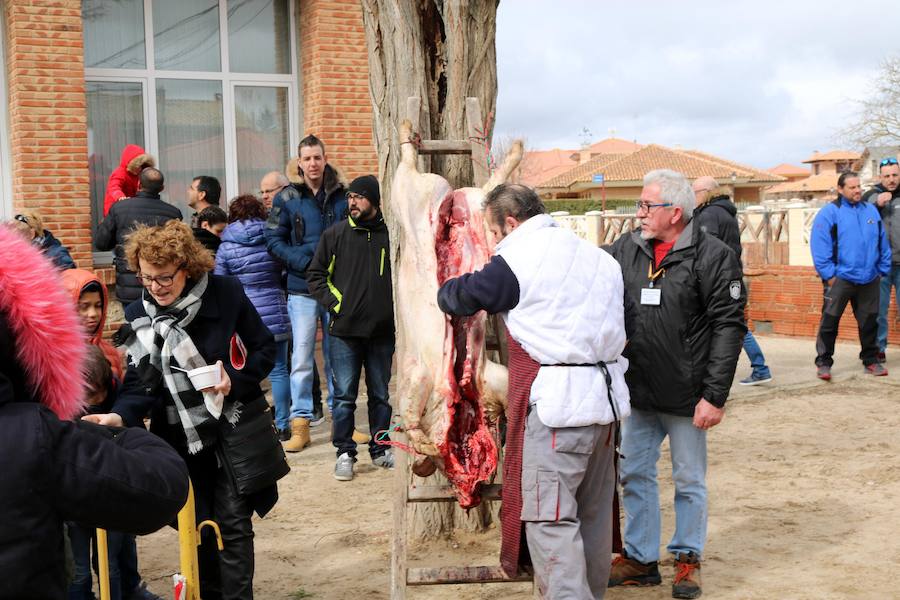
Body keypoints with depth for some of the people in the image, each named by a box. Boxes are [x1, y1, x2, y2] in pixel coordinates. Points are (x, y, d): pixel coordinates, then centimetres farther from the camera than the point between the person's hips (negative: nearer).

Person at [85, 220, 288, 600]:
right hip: (181, 437, 3)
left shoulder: (225, 294, -10)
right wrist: (120, 416, -31)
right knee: (198, 526, 12)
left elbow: (264, 349, -2)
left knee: (232, 522, -3)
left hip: (233, 430, -2)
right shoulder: (139, 317, -4)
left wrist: (235, 381, -19)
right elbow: (141, 382, -11)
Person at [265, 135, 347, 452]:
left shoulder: (342, 196, 2)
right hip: (302, 290, -1)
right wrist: (305, 263, -12)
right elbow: (274, 239, 0)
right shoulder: (287, 198, 0)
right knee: (301, 357, -1)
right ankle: (300, 423, 6)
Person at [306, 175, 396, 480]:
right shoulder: (335, 234, 1)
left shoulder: (392, 234, -1)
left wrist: (395, 306, 1)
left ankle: (380, 450, 25)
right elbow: (315, 275, 6)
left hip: (383, 330, 1)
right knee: (344, 395, 1)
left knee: (381, 395, 12)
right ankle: (344, 453, 12)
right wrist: (334, 303, -4)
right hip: (345, 330, 0)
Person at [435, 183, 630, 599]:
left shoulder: (519, 258, -7)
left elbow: (460, 296, 1)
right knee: (593, 512, 16)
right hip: (606, 396, 8)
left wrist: (445, 291, 22)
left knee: (550, 518, -6)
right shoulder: (599, 257, 17)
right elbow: (623, 324, 24)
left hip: (557, 400, -8)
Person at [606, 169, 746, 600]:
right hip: (637, 391, 5)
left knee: (689, 481, 10)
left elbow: (728, 328, -12)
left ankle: (688, 559, 27)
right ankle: (640, 558, 27)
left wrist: (715, 395, -14)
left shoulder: (713, 257, -11)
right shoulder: (626, 249, 3)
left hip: (685, 395, -5)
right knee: (634, 475, 12)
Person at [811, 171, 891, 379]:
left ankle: (870, 360, 24)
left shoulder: (871, 211, 11)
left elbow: (883, 243, 15)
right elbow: (820, 247, -10)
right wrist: (828, 275, -12)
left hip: (869, 279, 5)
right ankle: (823, 363, 7)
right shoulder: (829, 212, -5)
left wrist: (883, 269, 9)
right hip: (840, 278, -4)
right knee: (829, 322, -3)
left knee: (869, 322, 11)